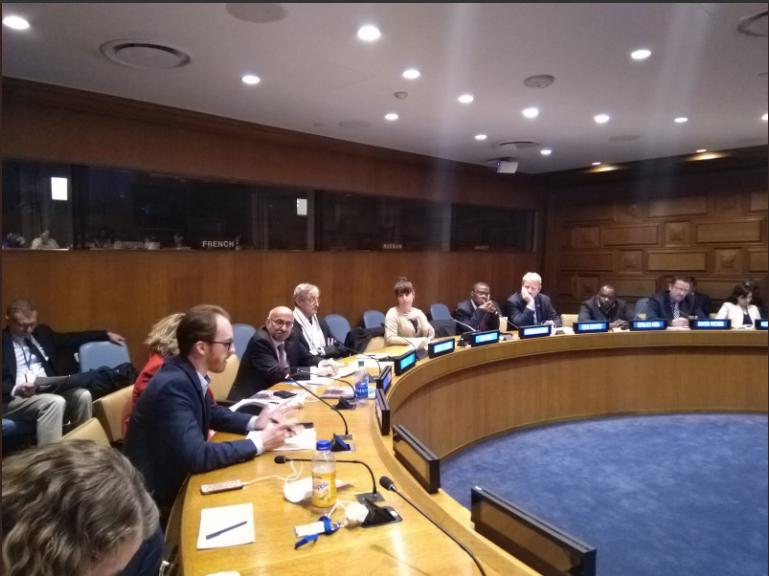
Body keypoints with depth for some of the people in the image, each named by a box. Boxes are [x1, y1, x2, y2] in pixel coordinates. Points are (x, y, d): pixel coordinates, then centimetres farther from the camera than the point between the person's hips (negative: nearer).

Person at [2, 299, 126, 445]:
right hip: (14, 397, -6)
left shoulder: (42, 332, 16)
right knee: (55, 402, -34)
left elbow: (72, 338, 25)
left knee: (82, 395, -21)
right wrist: (15, 389, -27)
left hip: (48, 389, 6)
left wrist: (106, 335, 23)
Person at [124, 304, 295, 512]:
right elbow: (197, 457, -32)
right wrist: (258, 443, -23)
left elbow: (212, 413, 13)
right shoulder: (173, 385, -29)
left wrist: (254, 422, -3)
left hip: (177, 478, 7)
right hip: (159, 497, -7)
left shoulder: (189, 373, -4)